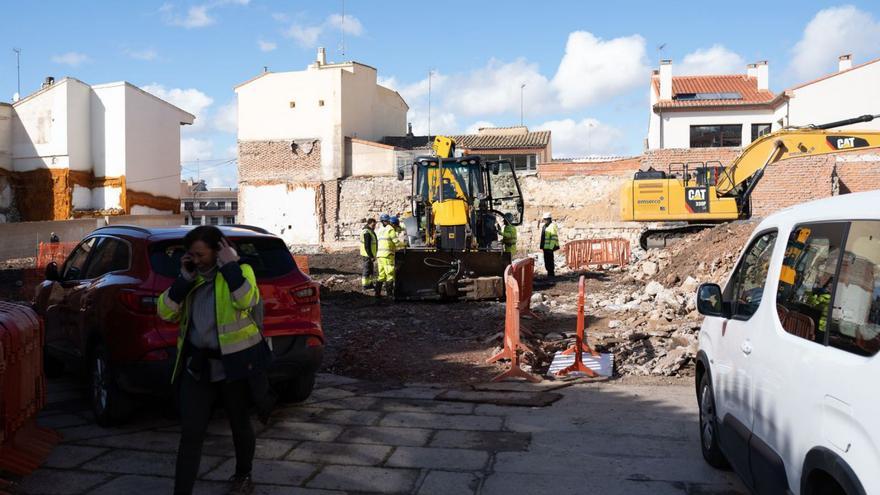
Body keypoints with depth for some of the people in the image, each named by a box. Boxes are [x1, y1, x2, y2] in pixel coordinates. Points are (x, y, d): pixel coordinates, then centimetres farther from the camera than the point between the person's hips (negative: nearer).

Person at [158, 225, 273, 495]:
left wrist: (229, 265, -21)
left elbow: (246, 301, -27)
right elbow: (166, 312, 1)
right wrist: (185, 278, -8)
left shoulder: (240, 271, -6)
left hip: (234, 361, -3)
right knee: (190, 432, -2)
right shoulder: (192, 277, 9)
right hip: (197, 364, 4)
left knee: (239, 424, 14)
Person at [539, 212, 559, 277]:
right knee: (546, 261, 12)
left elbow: (554, 237, -17)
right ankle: (549, 273, 20)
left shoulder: (552, 226, -12)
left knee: (550, 261, -7)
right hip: (545, 247, 9)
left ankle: (551, 274, -1)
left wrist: (551, 247, -21)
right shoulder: (544, 226, 16)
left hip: (549, 247, -9)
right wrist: (542, 246, 19)